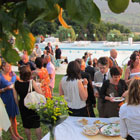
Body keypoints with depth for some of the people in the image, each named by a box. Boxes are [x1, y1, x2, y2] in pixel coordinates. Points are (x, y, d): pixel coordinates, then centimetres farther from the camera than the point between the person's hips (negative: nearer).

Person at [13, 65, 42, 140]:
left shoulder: (16, 83, -10)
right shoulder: (31, 82, -20)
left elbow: (15, 97, 0)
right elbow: (40, 93, -18)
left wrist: (19, 105, 14)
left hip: (22, 106, 3)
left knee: (26, 126, 18)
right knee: (37, 125, 12)